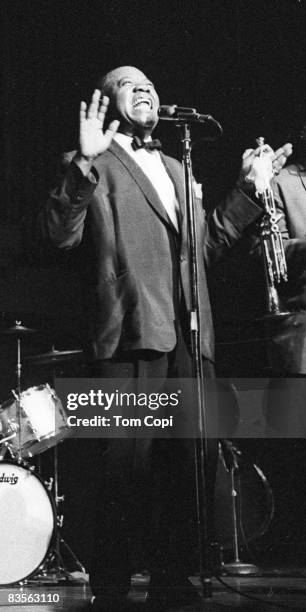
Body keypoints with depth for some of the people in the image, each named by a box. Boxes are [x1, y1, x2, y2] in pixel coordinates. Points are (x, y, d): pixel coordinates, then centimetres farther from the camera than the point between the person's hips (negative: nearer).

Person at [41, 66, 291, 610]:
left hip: (190, 339, 7)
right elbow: (60, 234, -9)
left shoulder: (176, 170, 27)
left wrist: (248, 186, 21)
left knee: (197, 463, 6)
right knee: (129, 468, -9)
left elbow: (206, 244, 26)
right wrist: (82, 164, -22)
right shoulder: (93, 166, 6)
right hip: (131, 337, -6)